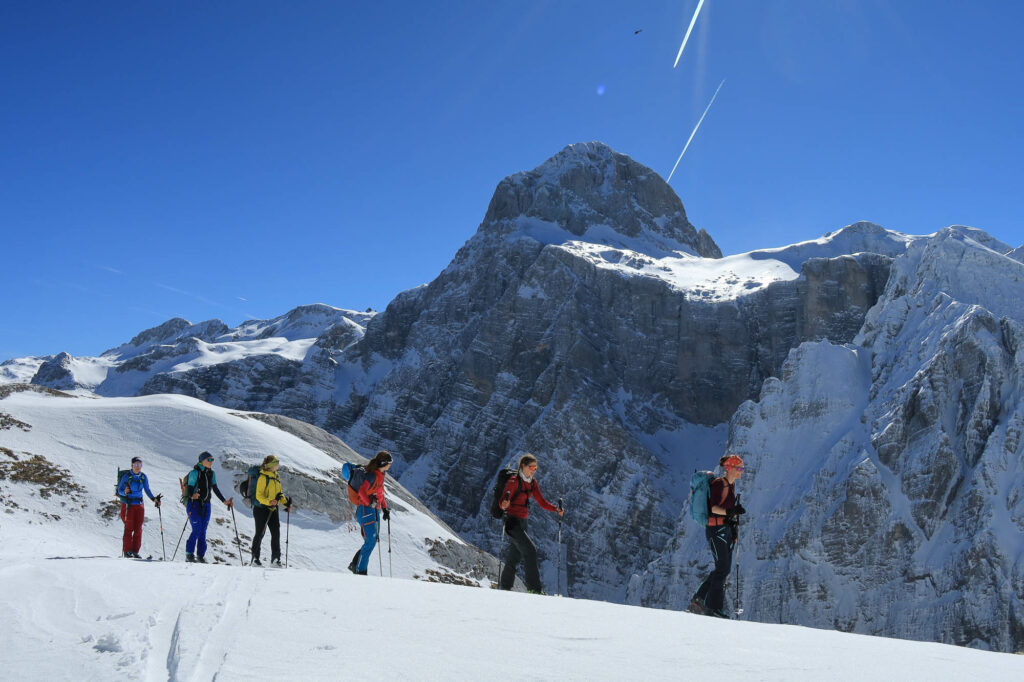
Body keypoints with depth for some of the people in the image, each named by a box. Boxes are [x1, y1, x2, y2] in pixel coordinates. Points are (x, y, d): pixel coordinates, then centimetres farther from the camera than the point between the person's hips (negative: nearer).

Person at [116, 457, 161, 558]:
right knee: (129, 528, -7)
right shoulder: (126, 476, -7)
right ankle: (127, 551, -3)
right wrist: (125, 492, -27)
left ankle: (135, 551, 6)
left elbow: (147, 490, 13)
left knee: (138, 529, 1)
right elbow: (119, 490, -6)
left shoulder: (143, 477, 5)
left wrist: (154, 499, 1)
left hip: (139, 505, 4)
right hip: (128, 505, -4)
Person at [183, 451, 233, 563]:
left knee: (203, 531, 4)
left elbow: (215, 489, 15)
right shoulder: (195, 472, -9)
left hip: (206, 505, 6)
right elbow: (189, 488, -15)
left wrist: (224, 501, 12)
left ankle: (200, 556, 9)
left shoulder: (211, 473, 10)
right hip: (194, 504, -6)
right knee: (197, 530, -13)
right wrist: (192, 496, -36)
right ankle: (189, 555, -3)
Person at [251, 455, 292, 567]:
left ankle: (275, 559, 6)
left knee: (276, 533, 1)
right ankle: (255, 559, 13)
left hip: (273, 509, 7)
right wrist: (269, 502, -31)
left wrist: (286, 503, 6)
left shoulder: (276, 477, 13)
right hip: (261, 508, -7)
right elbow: (259, 495, -16)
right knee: (260, 533, 1)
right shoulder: (263, 477, -12)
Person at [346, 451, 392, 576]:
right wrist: (370, 503, -33)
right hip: (366, 510, -10)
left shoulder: (380, 475, 14)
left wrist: (385, 508, 21)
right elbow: (362, 491, -30)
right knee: (370, 541, -9)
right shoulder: (373, 475, -17)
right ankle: (360, 571, -2)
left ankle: (355, 565, 20)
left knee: (372, 541, 11)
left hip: (374, 511, 10)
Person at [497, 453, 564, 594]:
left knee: (515, 557, 11)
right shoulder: (514, 481, -14)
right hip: (512, 521, -8)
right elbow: (502, 502, -21)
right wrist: (505, 505, -44)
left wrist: (555, 509, -6)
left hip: (522, 522, 8)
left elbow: (542, 502, 10)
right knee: (530, 550, -17)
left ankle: (504, 587, 22)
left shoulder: (533, 482, 9)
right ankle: (534, 589, -16)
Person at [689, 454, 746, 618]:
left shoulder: (731, 484, 16)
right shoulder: (719, 483, -12)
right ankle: (714, 607, -2)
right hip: (716, 529, -9)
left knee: (724, 569, 8)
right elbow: (713, 508, -19)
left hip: (726, 529, 9)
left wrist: (734, 530, 18)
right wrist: (730, 511, -35)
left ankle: (698, 601, 14)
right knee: (723, 569, -9)